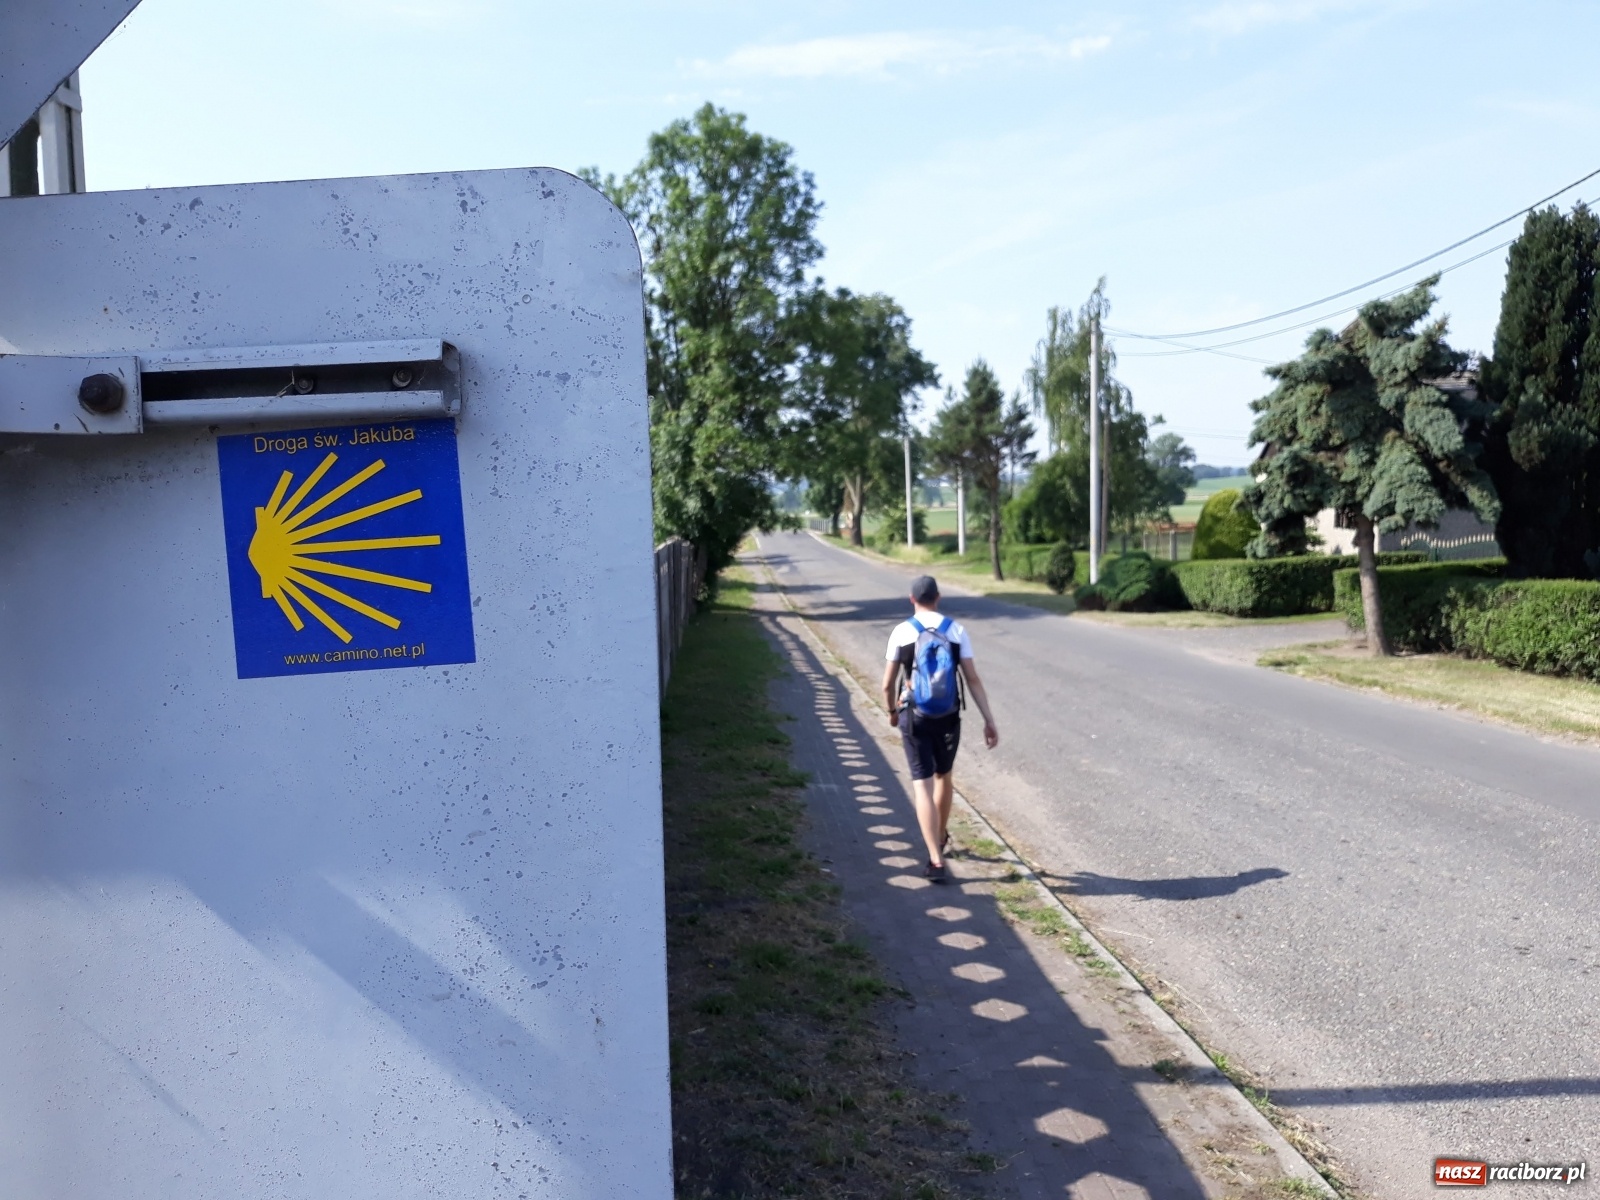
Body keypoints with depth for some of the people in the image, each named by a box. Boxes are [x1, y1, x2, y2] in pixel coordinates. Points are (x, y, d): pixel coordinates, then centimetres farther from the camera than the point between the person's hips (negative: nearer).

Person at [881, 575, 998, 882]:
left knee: (922, 786, -3)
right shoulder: (956, 631, -2)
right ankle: (940, 837, 45)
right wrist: (989, 720, -6)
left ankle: (936, 860, -14)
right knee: (943, 777, 24)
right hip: (948, 718, 3)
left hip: (914, 718, -2)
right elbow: (973, 679, -7)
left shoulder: (901, 632, -6)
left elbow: (888, 684, -2)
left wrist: (892, 712, 18)